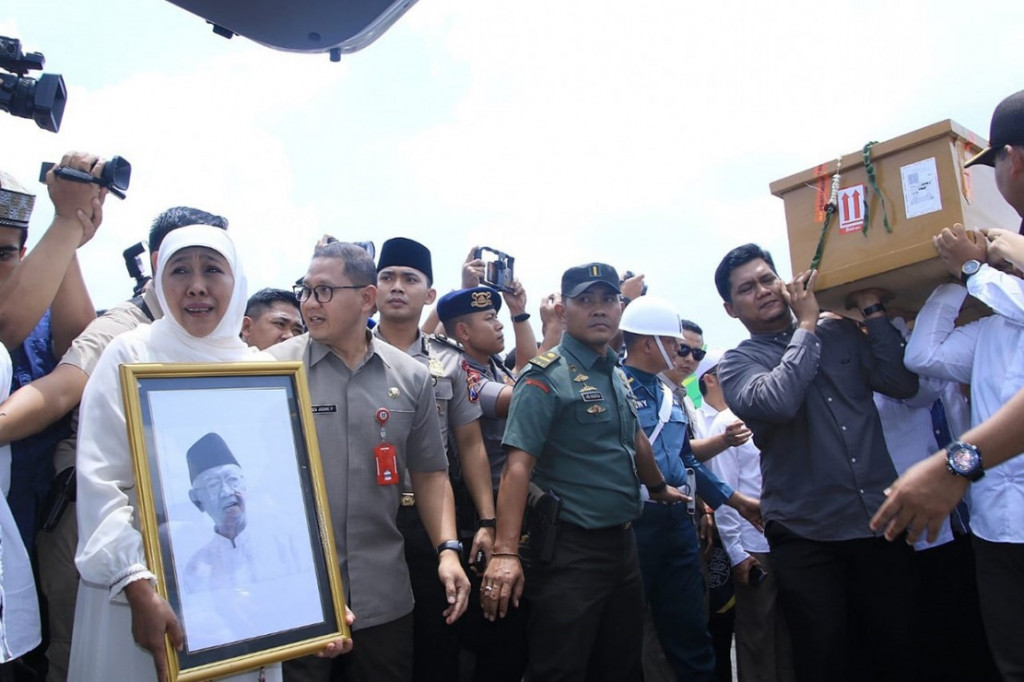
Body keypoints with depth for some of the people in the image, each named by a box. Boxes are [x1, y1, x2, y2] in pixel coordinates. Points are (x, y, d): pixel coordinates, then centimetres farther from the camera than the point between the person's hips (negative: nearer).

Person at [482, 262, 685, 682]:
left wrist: (660, 489, 37)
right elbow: (518, 465, -22)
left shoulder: (619, 375, 11)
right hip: (570, 550, -8)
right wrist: (505, 552, -30)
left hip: (624, 543, 8)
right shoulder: (546, 379, -13)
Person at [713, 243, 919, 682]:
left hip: (880, 523, 3)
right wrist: (806, 325, -10)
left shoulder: (841, 334, 12)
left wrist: (871, 305, -2)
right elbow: (776, 403, -21)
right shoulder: (737, 362, 1)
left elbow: (904, 383, 0)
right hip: (806, 538, -3)